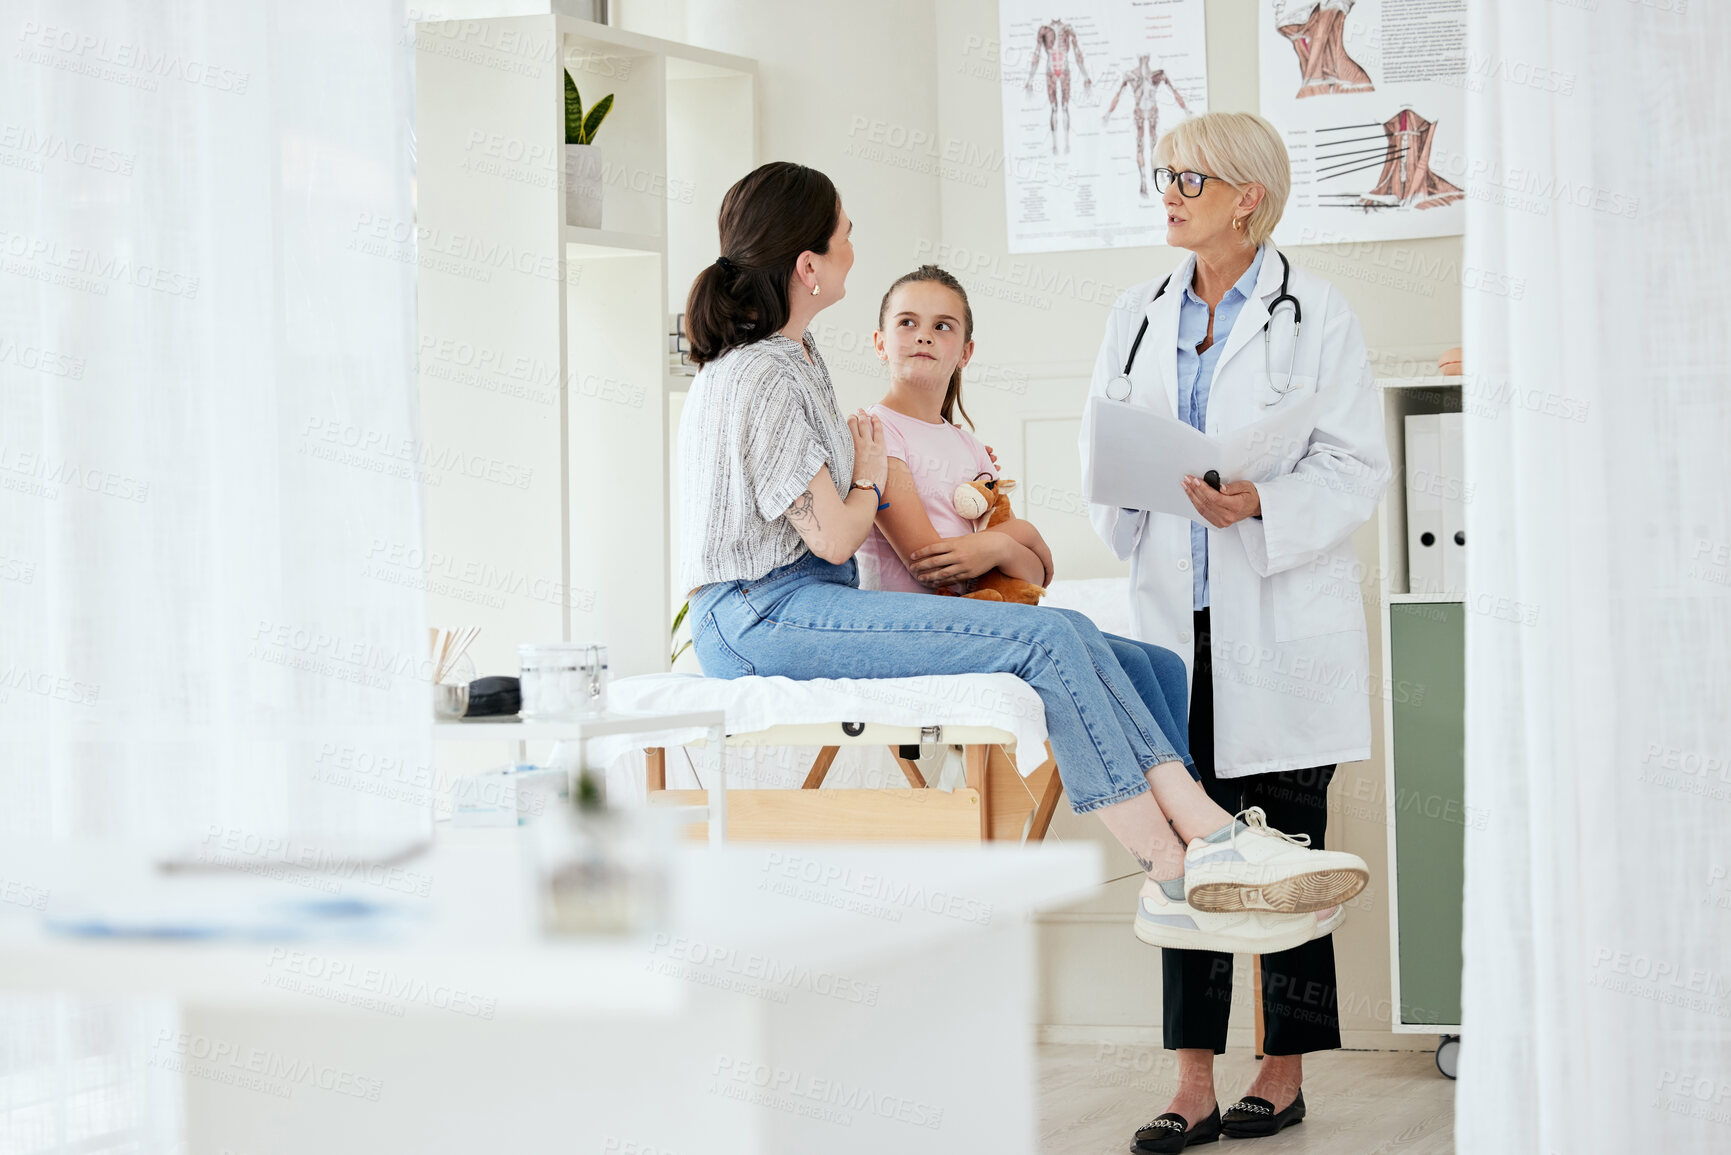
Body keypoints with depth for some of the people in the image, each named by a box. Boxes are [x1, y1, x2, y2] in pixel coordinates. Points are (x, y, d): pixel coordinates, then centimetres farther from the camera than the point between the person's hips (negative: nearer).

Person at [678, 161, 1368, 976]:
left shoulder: (793, 353, 17)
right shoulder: (758, 380, -15)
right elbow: (833, 535, -16)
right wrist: (872, 479, 5)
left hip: (813, 600, 10)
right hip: (759, 618, -10)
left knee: (1066, 635, -9)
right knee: (1043, 643, -21)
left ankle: (1211, 834, -19)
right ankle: (1178, 877, -19)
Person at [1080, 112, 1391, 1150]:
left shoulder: (1316, 315, -2)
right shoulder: (1140, 317, 13)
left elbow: (1355, 468, -6)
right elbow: (1104, 452, 16)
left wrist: (1262, 506, -21)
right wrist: (1128, 498, -6)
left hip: (1282, 624, -4)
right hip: (1176, 612, 4)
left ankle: (1286, 1071, 14)